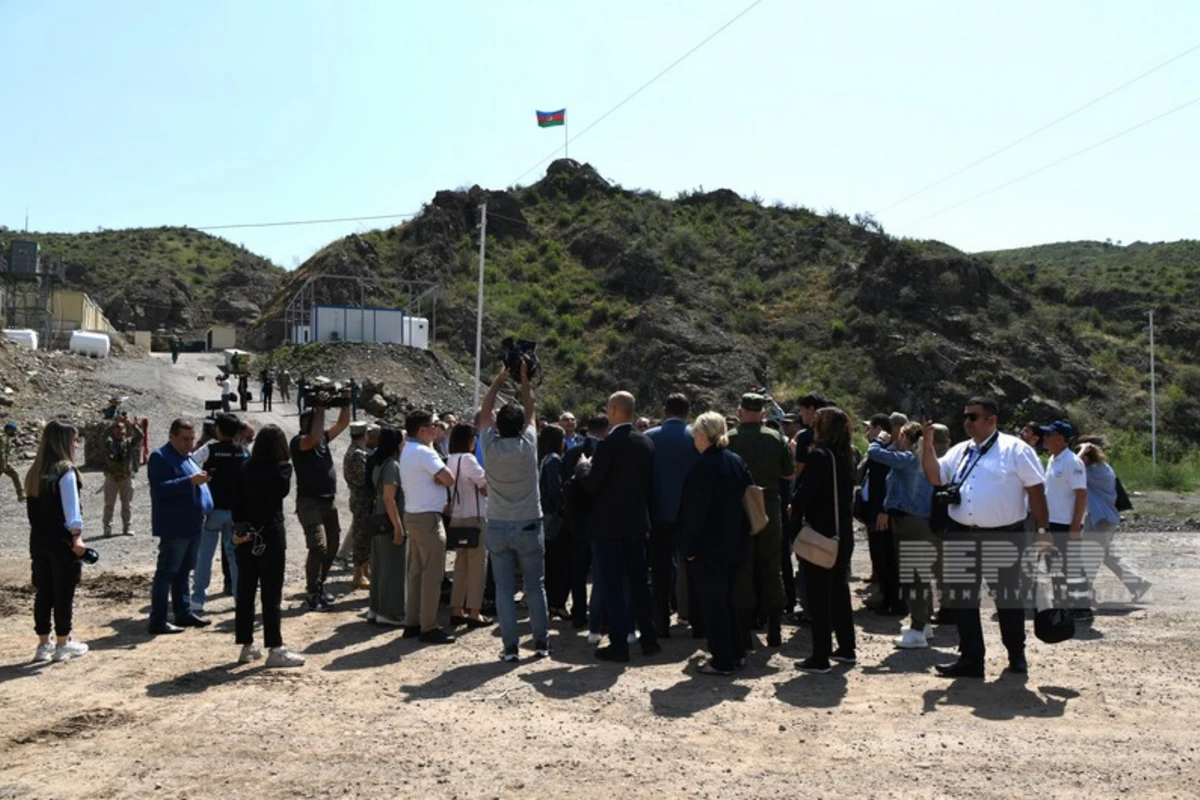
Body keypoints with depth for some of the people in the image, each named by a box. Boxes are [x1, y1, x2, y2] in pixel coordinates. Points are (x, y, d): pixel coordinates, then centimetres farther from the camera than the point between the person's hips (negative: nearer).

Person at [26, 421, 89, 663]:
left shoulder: (34, 471, 11)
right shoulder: (65, 470, -12)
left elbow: (32, 508, 12)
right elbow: (71, 506, -17)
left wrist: (40, 531, 13)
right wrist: (77, 536, -15)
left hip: (38, 540, 7)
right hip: (62, 540, -7)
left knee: (43, 592, 11)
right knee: (63, 592, 2)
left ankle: (44, 644, 17)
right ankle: (63, 644, 8)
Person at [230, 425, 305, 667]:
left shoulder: (244, 468, 5)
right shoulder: (282, 468, -9)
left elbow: (236, 502, 0)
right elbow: (280, 493, -18)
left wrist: (241, 527, -5)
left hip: (245, 536, 5)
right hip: (270, 534, -5)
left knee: (245, 590, 11)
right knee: (271, 593, -1)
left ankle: (246, 646, 19)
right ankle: (274, 649, 1)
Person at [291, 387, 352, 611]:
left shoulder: (323, 437, 12)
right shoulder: (299, 441, -10)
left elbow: (343, 423, 13)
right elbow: (314, 439, -31)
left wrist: (345, 401, 0)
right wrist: (320, 410, -27)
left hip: (329, 502, 8)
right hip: (310, 503, -8)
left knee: (332, 546, 14)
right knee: (319, 547, -15)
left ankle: (319, 586, 29)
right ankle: (312, 595, -7)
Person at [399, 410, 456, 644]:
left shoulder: (407, 451, 15)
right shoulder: (424, 452, -16)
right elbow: (449, 479, -19)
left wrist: (435, 478, -3)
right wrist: (439, 478, -2)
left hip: (413, 516, 10)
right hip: (428, 518, -10)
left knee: (416, 572, 14)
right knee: (432, 574, -5)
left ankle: (412, 623, 19)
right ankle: (428, 628, -1)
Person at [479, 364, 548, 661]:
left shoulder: (490, 447, -7)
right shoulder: (528, 445, -8)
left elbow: (485, 410, 5)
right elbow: (530, 410, 5)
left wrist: (500, 377, 11)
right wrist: (524, 377, 12)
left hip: (498, 527, 0)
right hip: (529, 526, 0)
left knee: (504, 589, 3)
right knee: (535, 586, 8)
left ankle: (510, 646, 4)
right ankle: (541, 642, 13)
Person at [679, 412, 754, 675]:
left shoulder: (702, 467, -16)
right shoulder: (738, 462, 6)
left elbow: (694, 511, -17)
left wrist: (689, 546, -12)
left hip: (709, 547, -8)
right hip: (735, 544, 8)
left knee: (713, 602, 0)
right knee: (728, 598, 19)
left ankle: (722, 661, 5)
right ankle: (737, 652, 25)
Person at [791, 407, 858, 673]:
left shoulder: (819, 456, -16)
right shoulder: (846, 457, 8)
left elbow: (803, 493, -21)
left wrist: (794, 513, -5)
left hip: (818, 536, -8)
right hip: (842, 534, 8)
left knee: (818, 596, -3)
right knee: (839, 591, 17)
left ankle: (820, 657, 0)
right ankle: (847, 648, 26)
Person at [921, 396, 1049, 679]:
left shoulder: (1015, 449, -4)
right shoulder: (958, 451, 13)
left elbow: (1036, 489, -6)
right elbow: (935, 477, 9)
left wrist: (1043, 530, -9)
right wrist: (927, 444, -1)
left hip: (1003, 537, -5)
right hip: (961, 535, 5)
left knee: (1008, 598, 8)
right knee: (962, 598, 8)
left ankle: (1016, 655, 28)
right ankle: (970, 659, 17)